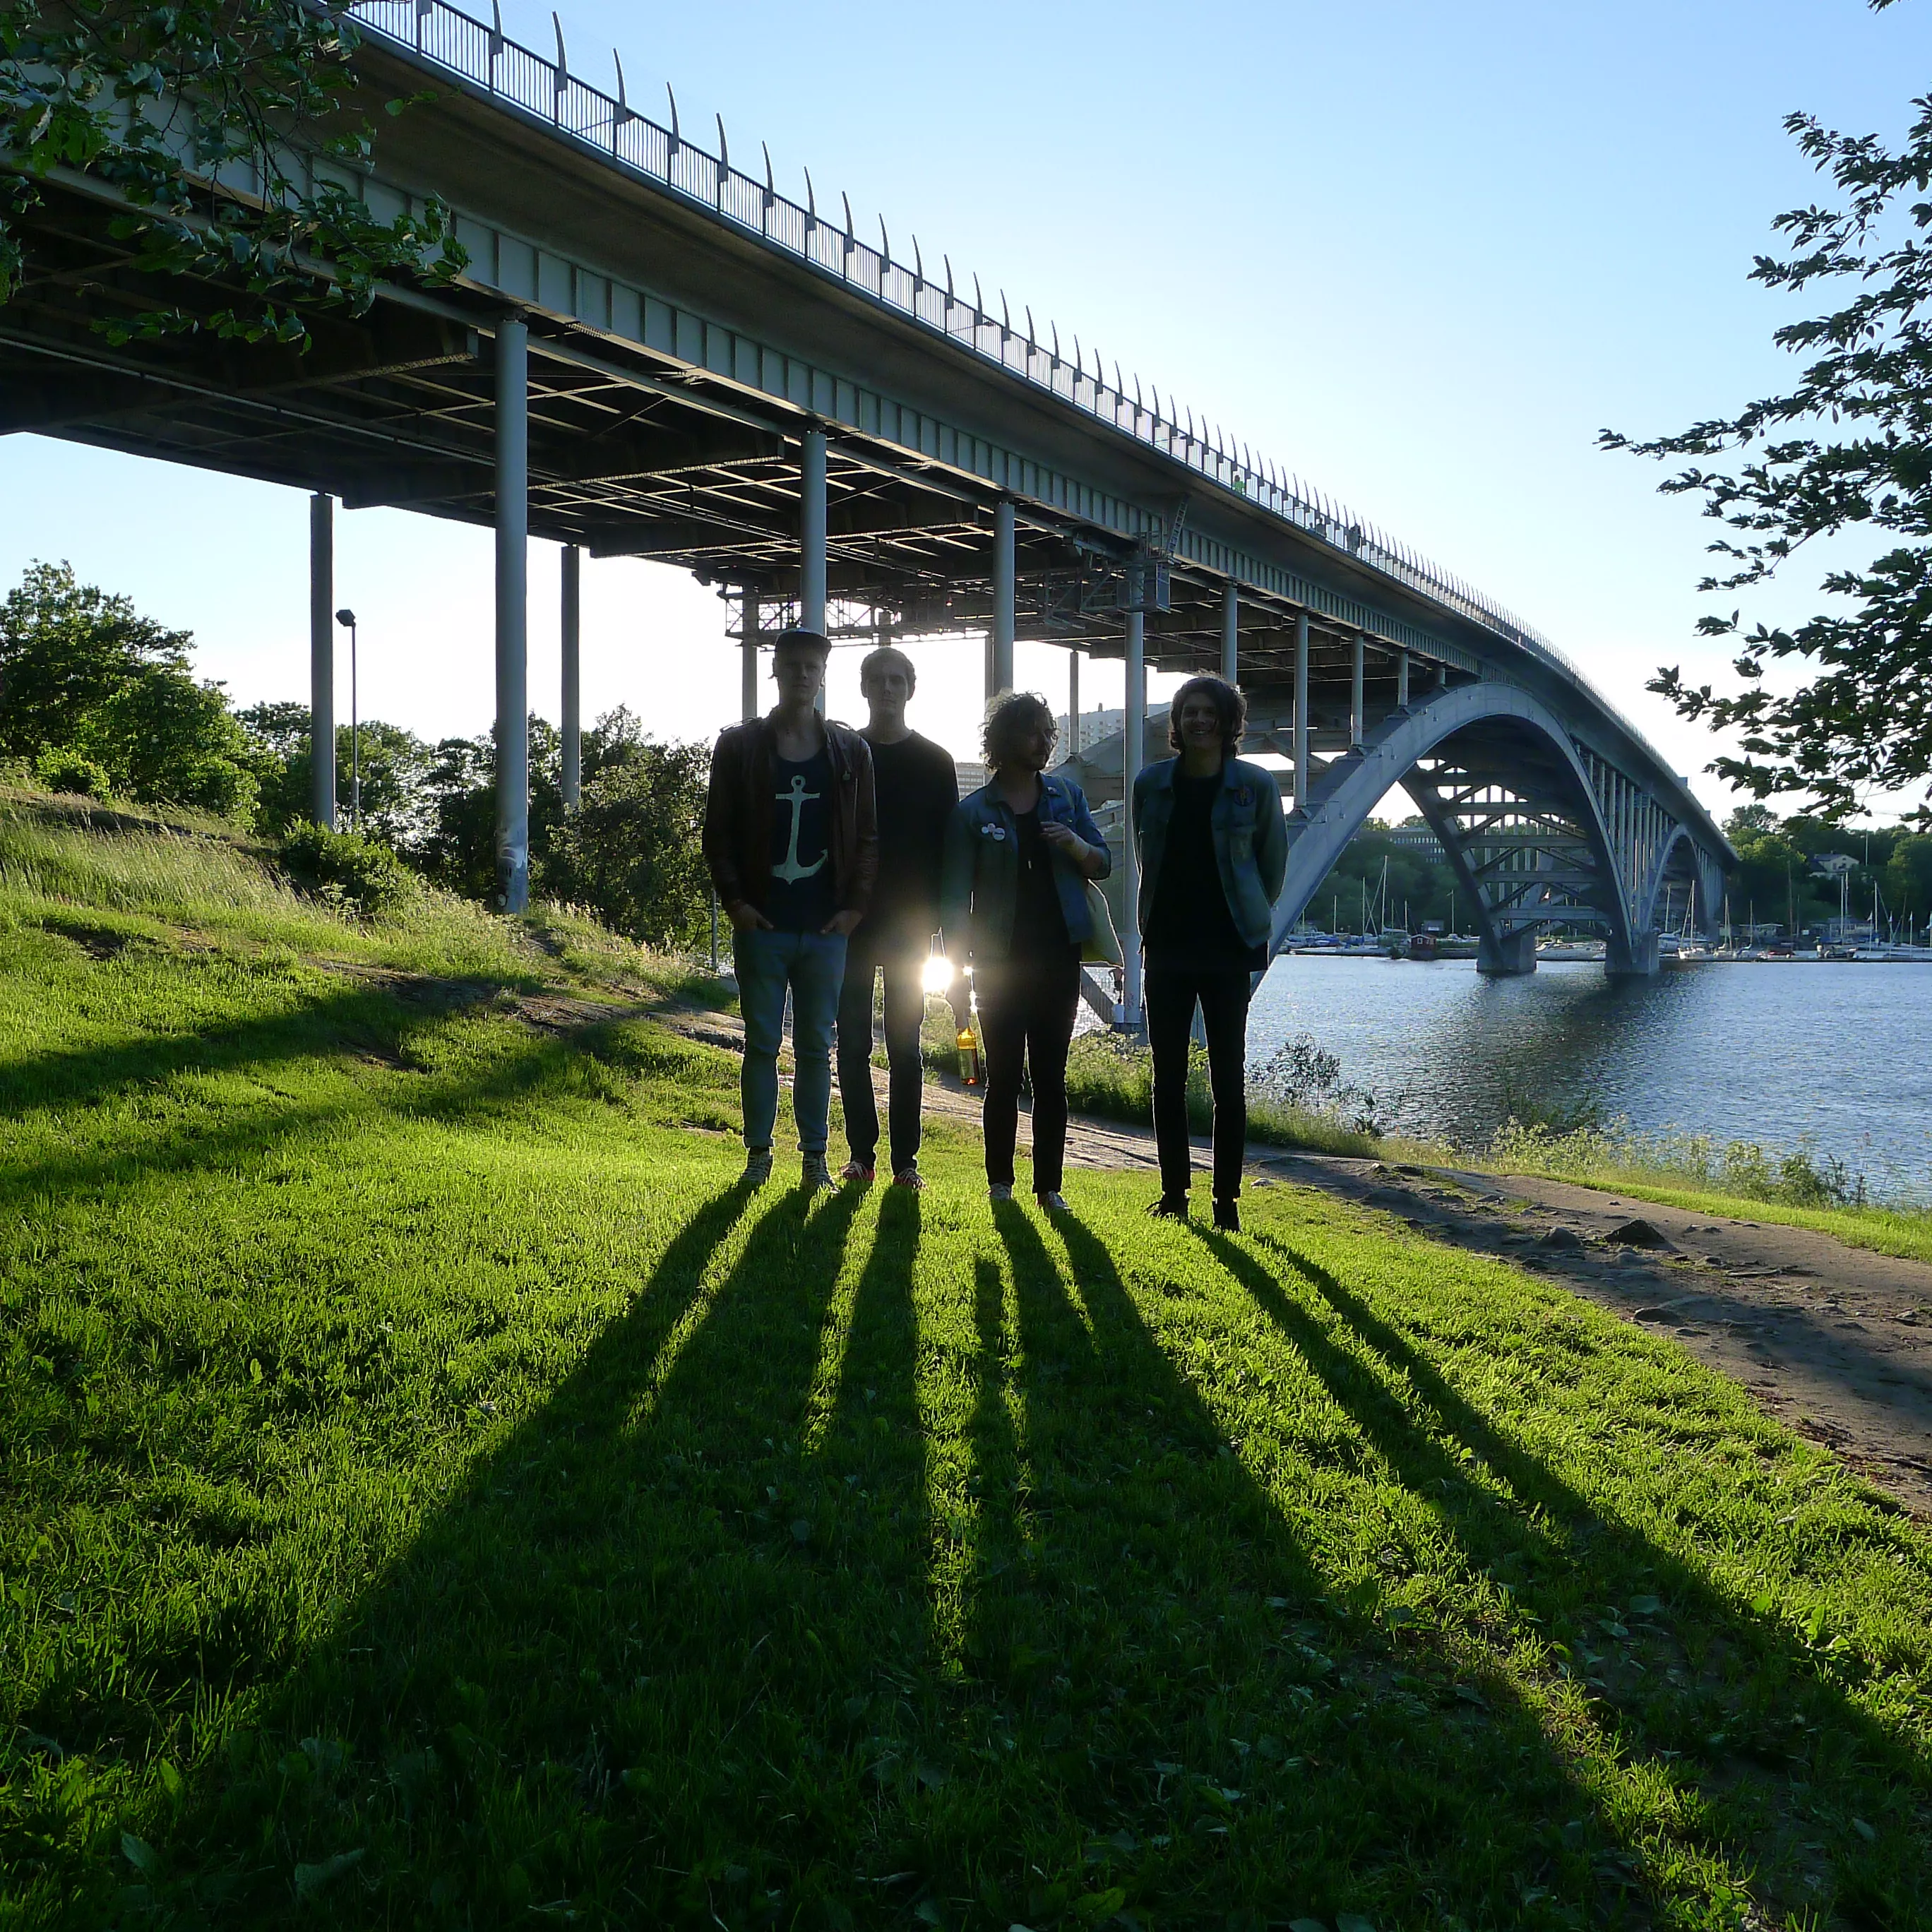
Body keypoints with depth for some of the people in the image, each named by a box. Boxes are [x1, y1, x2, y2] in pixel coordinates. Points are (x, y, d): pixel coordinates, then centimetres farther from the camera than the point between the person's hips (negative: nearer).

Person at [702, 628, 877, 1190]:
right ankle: (758, 1151, 15)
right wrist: (735, 901, -5)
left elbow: (867, 835, 8)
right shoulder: (740, 746, 3)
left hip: (826, 928, 1)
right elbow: (717, 831, 3)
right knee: (761, 1043, 5)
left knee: (816, 1045, 6)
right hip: (762, 925, -1)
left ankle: (815, 1156, 13)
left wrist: (856, 906, -1)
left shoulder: (851, 751, 6)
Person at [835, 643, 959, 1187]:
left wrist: (936, 909, -5)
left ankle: (905, 1158, 6)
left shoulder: (935, 761, 6)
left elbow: (947, 842, 5)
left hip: (909, 920, -1)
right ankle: (861, 1153, 10)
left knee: (904, 1043, 2)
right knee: (852, 1041, 3)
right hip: (851, 918, 1)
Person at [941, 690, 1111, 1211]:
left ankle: (1049, 1184, 10)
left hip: (1058, 957, 3)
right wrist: (957, 962, -15)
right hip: (1001, 962, -2)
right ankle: (1000, 1182, 11)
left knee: (1051, 1075, 5)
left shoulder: (1066, 795, 8)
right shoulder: (973, 812, -1)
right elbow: (955, 894, -4)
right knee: (1003, 1076, 0)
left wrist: (1075, 845, -11)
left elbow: (1103, 865, 10)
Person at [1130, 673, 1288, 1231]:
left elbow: (1274, 863, 6)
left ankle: (1227, 1199, 7)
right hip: (1167, 948, 3)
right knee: (1168, 1076, 6)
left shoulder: (1254, 785, -3)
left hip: (1228, 949, -3)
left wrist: (1247, 917, 9)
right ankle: (1174, 1191, 16)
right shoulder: (1152, 783, 5)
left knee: (1228, 1078, 0)